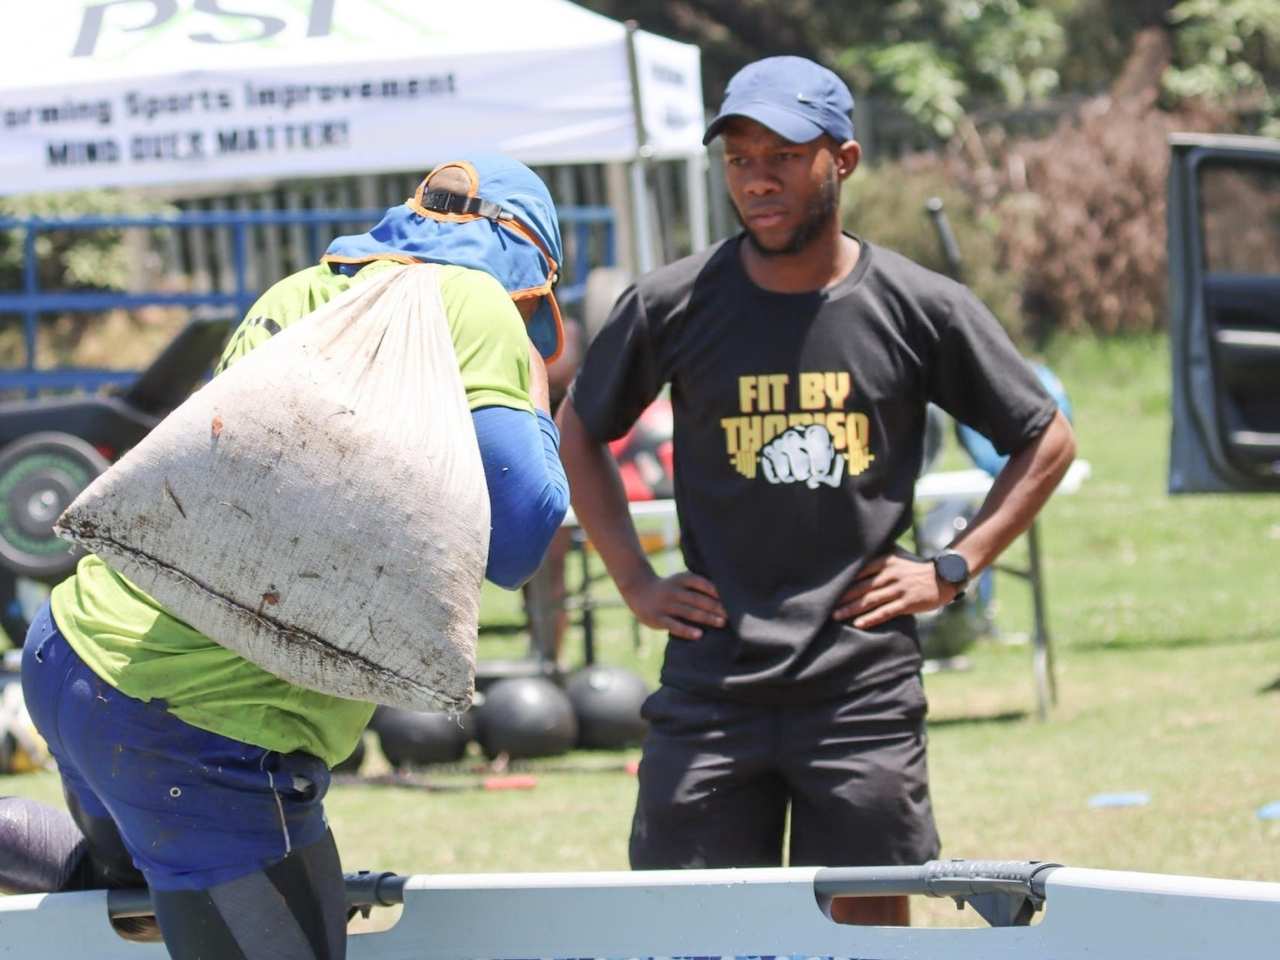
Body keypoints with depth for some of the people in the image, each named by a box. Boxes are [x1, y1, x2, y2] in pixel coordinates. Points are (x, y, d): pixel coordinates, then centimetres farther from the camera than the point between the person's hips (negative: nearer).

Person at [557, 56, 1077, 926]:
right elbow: (580, 433, 17)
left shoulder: (921, 310, 0)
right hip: (712, 683, 1)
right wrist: (635, 582, 8)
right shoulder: (674, 306, 1)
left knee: (869, 919, 2)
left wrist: (952, 570, 2)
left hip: (862, 685, -1)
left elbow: (1047, 441, 11)